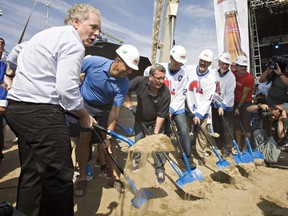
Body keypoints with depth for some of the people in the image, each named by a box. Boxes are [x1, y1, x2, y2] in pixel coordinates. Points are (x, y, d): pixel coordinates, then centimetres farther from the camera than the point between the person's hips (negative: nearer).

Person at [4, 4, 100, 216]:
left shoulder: (47, 34, 21)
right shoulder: (73, 43, -10)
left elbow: (18, 50, 36)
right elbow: (67, 89, -18)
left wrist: (11, 71, 54)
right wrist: (85, 116, -3)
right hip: (42, 113, -10)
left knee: (32, 173, 17)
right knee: (59, 176, -3)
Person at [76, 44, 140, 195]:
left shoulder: (124, 84, -24)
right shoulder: (93, 62, -30)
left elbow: (115, 110, -22)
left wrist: (108, 136, -25)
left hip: (105, 108, 2)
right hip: (84, 105, -1)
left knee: (109, 140, 0)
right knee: (84, 139, -6)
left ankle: (114, 175, 15)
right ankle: (82, 177, 11)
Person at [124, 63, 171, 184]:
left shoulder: (165, 93, -29)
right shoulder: (139, 81, -27)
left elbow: (161, 115, -24)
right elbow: (127, 88, -3)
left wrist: (156, 133, -25)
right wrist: (128, 101, -4)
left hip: (156, 120, -1)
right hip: (141, 118, 2)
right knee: (138, 140, 10)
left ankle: (160, 169, 13)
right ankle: (136, 161, 34)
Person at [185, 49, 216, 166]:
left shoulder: (211, 78, -9)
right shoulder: (188, 69, -5)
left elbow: (207, 99, -12)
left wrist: (199, 114, -19)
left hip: (202, 110, -1)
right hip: (188, 107, 2)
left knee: (201, 133, 1)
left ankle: (201, 155, 20)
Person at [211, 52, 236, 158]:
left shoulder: (231, 76, -15)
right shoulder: (213, 73, -4)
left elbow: (229, 94, -17)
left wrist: (223, 106, -20)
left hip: (227, 106, -4)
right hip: (215, 104, 4)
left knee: (227, 129, 2)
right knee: (216, 126, 17)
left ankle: (227, 149, 17)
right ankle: (219, 145, 36)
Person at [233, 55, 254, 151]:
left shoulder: (249, 78, -19)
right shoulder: (233, 74, -5)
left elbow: (244, 95, -13)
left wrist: (238, 107, -7)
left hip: (246, 103, -5)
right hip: (236, 102, 5)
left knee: (246, 125, -2)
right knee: (237, 124, 11)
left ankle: (245, 147, 9)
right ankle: (239, 145, 23)